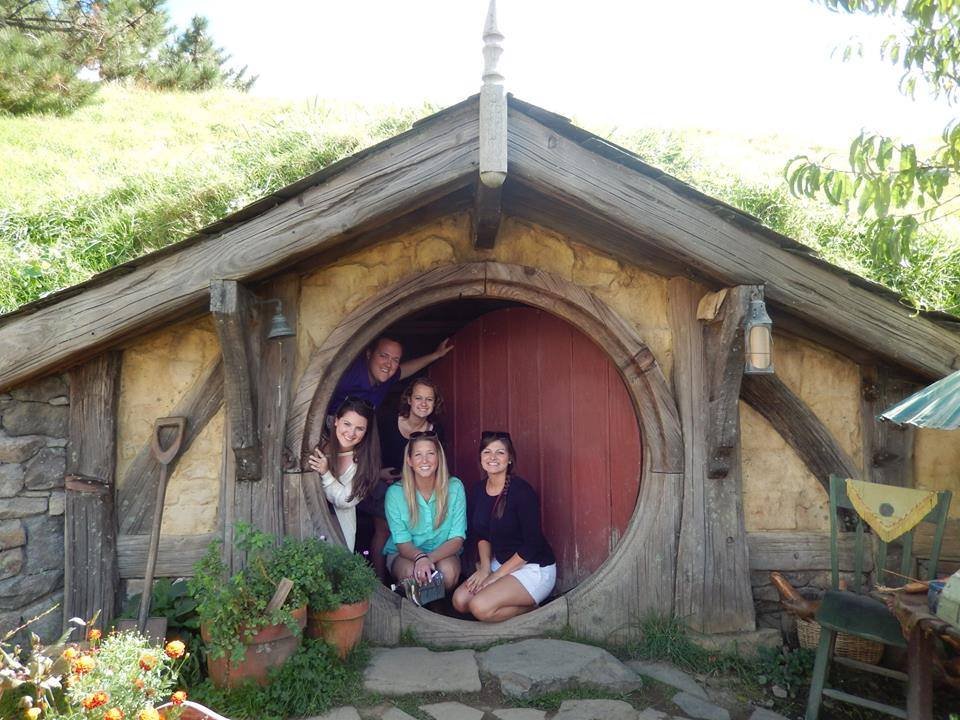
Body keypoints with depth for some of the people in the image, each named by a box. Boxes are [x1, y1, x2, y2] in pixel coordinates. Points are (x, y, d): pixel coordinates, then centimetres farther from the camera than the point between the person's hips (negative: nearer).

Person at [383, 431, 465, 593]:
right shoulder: (395, 492, -12)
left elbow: (457, 539, -12)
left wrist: (429, 559, -30)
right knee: (412, 574, -33)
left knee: (448, 570, -32)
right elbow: (402, 542, -12)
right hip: (404, 555, 0)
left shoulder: (454, 487, -11)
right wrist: (420, 557, -35)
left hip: (443, 554, 1)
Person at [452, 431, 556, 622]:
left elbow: (532, 544, -20)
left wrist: (496, 575, -16)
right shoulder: (479, 490, 2)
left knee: (480, 607, -24)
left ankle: (531, 607, 1)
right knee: (460, 601, -8)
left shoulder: (521, 490, -20)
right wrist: (485, 568, -4)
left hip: (534, 568, -8)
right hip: (501, 563, 8)